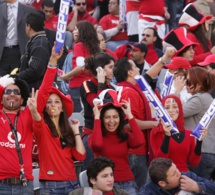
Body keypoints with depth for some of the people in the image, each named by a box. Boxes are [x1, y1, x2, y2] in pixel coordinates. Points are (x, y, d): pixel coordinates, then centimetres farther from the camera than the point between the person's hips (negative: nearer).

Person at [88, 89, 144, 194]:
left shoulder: (125, 136, 10)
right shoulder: (94, 137, 2)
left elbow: (139, 141, -12)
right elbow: (96, 144, -23)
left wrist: (129, 115, -4)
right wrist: (96, 117, -14)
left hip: (128, 183, 3)